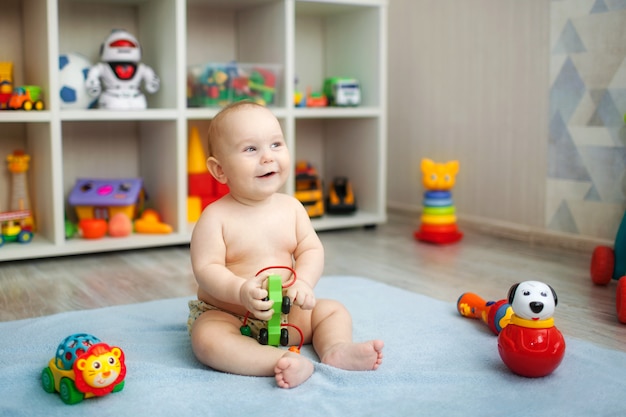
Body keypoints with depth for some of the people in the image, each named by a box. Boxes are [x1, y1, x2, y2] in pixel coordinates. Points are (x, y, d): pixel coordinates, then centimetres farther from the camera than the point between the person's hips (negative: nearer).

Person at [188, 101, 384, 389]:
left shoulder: (291, 207, -1)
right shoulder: (215, 217, -15)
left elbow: (312, 250, -2)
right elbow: (206, 268, -20)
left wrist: (303, 282, -23)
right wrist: (241, 291, -38)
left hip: (287, 312, 5)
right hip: (226, 314, -5)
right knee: (206, 339, -35)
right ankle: (287, 362, -42)